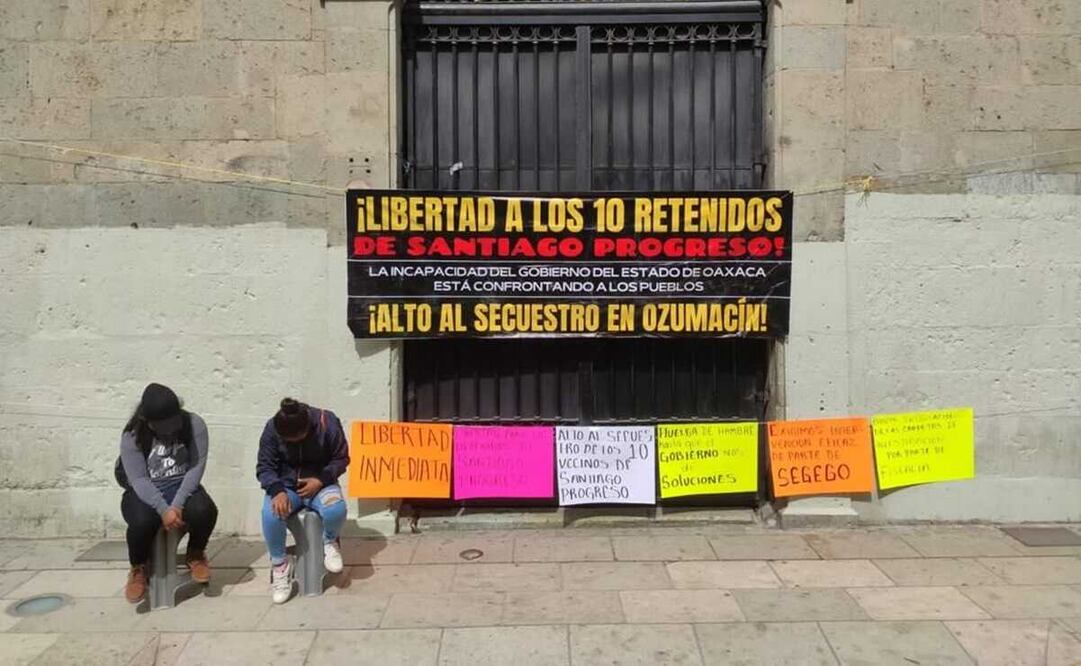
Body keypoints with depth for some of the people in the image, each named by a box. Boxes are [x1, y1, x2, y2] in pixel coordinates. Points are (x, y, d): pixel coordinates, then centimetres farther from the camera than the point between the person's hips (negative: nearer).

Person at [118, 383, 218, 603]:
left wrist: (177, 504, -25)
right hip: (144, 492, -1)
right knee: (143, 521, -34)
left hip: (182, 487, 1)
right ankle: (138, 568, -1)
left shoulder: (194, 424, -10)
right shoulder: (132, 435, -11)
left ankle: (195, 555, 2)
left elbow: (196, 467, -13)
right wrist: (164, 509, -29)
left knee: (204, 510, -31)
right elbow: (139, 480, -17)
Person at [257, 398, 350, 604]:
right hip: (285, 486, 1)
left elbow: (341, 459, -8)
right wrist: (278, 490, -28)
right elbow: (264, 467, -9)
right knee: (270, 514, -33)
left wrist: (321, 480, -24)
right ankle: (279, 563, -8)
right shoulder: (271, 429, -14)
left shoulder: (327, 423, -18)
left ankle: (330, 541, 0)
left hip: (319, 483, -1)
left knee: (336, 509, -35)